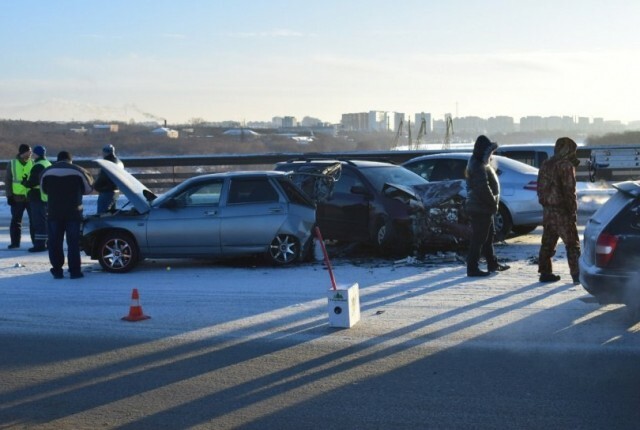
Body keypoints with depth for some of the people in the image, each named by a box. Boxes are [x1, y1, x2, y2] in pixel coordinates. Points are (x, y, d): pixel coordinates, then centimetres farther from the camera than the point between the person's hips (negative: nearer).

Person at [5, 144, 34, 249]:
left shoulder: (33, 163, 2)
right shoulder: (12, 164, 2)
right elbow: (7, 180, 5)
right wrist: (9, 195, -1)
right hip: (17, 197, 0)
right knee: (16, 220, 8)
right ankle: (15, 242, 17)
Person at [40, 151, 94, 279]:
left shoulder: (47, 171, 3)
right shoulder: (78, 171, -3)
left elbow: (44, 189, 16)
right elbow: (88, 189, 6)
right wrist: (88, 176, 25)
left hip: (54, 213, 1)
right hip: (73, 213, -1)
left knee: (55, 242, 9)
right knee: (73, 242, 3)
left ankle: (57, 270, 7)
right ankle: (74, 270, 1)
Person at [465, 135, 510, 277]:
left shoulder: (479, 163, 14)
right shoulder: (478, 167, -20)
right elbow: (483, 188, -26)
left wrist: (493, 202, 13)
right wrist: (494, 202, -15)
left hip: (483, 208, 11)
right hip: (480, 208, -11)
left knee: (488, 236, 20)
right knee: (478, 238, -6)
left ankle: (492, 264, 32)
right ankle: (472, 268, -2)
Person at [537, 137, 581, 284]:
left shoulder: (546, 165, 13)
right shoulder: (566, 166, -12)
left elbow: (541, 189, 15)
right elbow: (569, 191, -16)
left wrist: (545, 204, 18)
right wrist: (573, 211, -11)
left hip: (547, 209, 7)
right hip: (562, 211, -7)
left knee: (547, 243, 12)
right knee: (572, 244, -1)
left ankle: (545, 272, 14)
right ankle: (577, 275, -2)